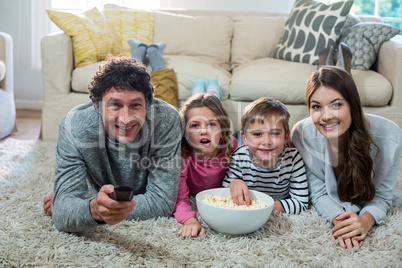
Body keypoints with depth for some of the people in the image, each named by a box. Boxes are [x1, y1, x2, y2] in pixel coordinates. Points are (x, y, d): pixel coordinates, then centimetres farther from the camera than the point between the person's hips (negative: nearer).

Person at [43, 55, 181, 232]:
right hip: (99, 193, 0)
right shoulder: (75, 126, -37)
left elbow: (162, 201, -36)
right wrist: (94, 209, -66)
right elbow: (61, 215, -42)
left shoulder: (165, 120, -40)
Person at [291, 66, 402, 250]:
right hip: (329, 212, -1)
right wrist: (338, 219, -38)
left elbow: (381, 195, -17)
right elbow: (318, 194, -16)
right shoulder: (302, 134, -27)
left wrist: (366, 220, -40)